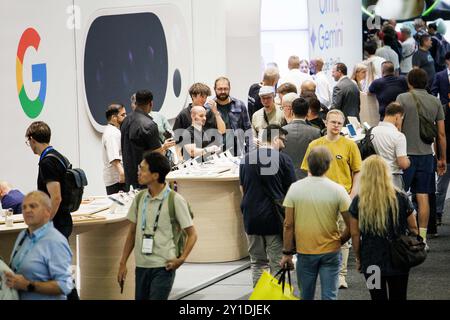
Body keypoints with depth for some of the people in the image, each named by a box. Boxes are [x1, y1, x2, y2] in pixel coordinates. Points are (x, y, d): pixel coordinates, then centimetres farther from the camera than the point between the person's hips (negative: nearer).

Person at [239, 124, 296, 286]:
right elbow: (291, 191, -3)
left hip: (251, 217, 4)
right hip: (274, 217, -4)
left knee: (257, 261, 12)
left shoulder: (246, 159, 7)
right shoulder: (282, 159, -7)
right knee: (277, 263, 3)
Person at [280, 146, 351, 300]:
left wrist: (287, 253, 3)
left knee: (306, 296, 15)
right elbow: (351, 226, -9)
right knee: (329, 295, 4)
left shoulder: (295, 188, -8)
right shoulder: (337, 190, -10)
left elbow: (288, 225, -6)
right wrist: (339, 241, 9)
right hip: (330, 251, -1)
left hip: (304, 251, 1)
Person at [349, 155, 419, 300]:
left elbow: (355, 234, -6)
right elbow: (413, 228, 0)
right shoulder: (401, 198, -8)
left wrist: (358, 258, 7)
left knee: (378, 296, 12)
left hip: (371, 262, -1)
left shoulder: (358, 202, -11)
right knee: (398, 296, 15)